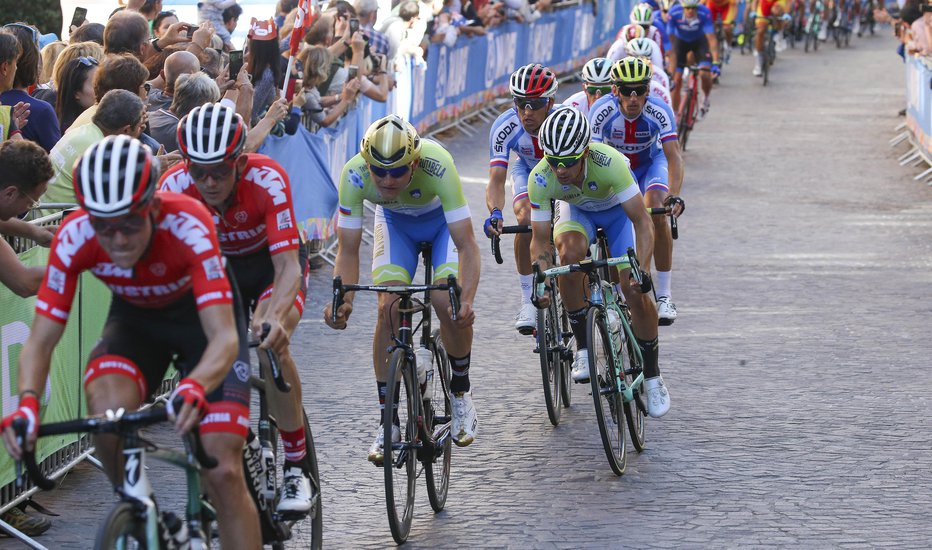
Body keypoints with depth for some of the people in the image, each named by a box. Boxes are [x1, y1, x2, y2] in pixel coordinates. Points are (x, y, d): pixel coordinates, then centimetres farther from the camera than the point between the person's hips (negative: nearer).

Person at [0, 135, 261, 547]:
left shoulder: (187, 226, -37)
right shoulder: (74, 238, -29)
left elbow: (224, 337, -44)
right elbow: (41, 340, -25)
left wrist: (195, 388, -64)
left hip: (201, 316, -2)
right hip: (135, 320, 2)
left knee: (222, 474, -14)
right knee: (106, 408, -30)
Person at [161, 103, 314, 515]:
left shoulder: (267, 180, -36)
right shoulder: (175, 186, -29)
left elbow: (288, 266, -43)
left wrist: (275, 316, -62)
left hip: (272, 262, -3)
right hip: (216, 266, 3)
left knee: (270, 344, -30)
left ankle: (297, 467, -14)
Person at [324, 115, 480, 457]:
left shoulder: (438, 165, -41)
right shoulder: (354, 174, -34)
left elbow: (466, 245, -40)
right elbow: (348, 250, -27)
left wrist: (466, 300, -55)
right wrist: (343, 300, -45)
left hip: (442, 219, -2)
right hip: (394, 222, 2)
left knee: (447, 303, -22)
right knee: (389, 307, -17)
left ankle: (461, 393, 5)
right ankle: (387, 422, -7)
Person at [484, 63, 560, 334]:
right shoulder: (504, 126, -33)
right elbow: (496, 180, -37)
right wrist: (495, 213, -57)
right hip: (528, 170, 1)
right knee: (526, 220, -27)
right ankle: (528, 300, -15)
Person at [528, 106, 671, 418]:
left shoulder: (608, 162, -41)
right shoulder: (541, 178, -33)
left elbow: (642, 222, -37)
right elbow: (540, 238, -24)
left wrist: (641, 271, -48)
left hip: (618, 208, -1)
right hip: (577, 210, 1)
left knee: (635, 291, -15)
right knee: (570, 253, -33)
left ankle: (652, 377, 5)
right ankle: (582, 348, -16)